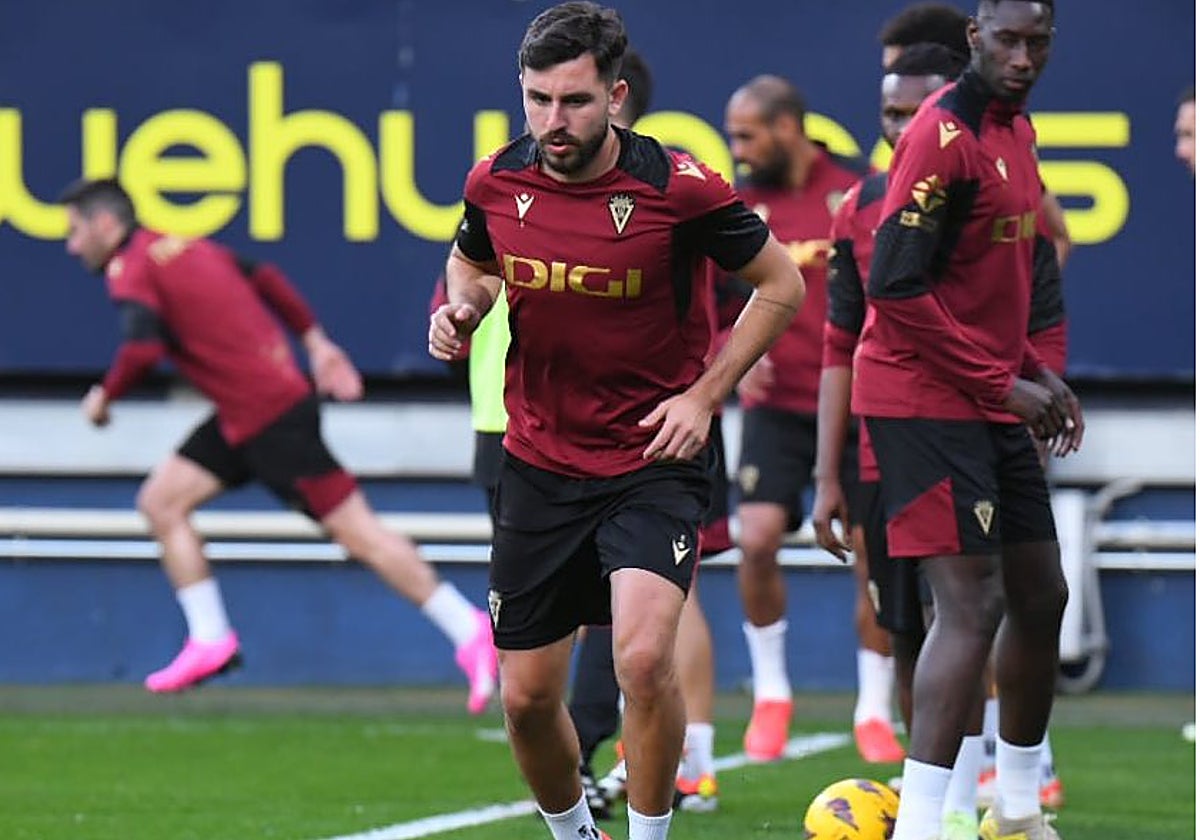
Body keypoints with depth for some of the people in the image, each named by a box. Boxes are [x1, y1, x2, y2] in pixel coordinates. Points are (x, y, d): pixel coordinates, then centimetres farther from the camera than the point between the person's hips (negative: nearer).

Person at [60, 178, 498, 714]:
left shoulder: (131, 271, -11)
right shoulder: (180, 247, 17)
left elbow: (141, 348, -26)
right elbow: (263, 277, 20)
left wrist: (105, 396, -9)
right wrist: (316, 342, 20)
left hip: (269, 418, -10)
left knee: (357, 533, -8)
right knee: (161, 501, 9)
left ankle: (469, 633, -6)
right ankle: (210, 640, 10)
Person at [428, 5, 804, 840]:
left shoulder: (679, 189, -15)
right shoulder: (496, 182, -4)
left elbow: (781, 285, -2)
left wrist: (704, 395, -9)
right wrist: (462, 306, -4)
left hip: (656, 458, -4)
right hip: (541, 465, 4)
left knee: (644, 656, -26)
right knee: (526, 697, 7)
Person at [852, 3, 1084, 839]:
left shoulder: (1017, 132, 13)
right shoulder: (947, 135, -17)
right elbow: (896, 287, -22)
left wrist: (1039, 374, 11)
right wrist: (1003, 385, -17)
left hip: (992, 404, 10)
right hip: (928, 401, -10)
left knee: (1041, 597, 15)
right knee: (972, 606, -16)